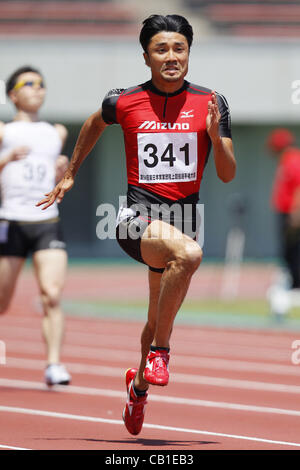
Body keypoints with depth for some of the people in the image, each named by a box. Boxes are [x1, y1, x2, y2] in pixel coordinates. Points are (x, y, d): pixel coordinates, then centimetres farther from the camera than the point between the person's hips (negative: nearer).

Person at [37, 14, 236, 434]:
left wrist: (215, 135, -16)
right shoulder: (123, 102, -2)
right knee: (189, 253, -36)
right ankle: (159, 350, -20)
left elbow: (228, 175, 1)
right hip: (138, 214, -4)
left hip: (184, 217, 4)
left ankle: (140, 383, 46)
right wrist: (70, 174, 30)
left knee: (159, 319, 16)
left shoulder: (211, 104, 1)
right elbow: (95, 124, 22)